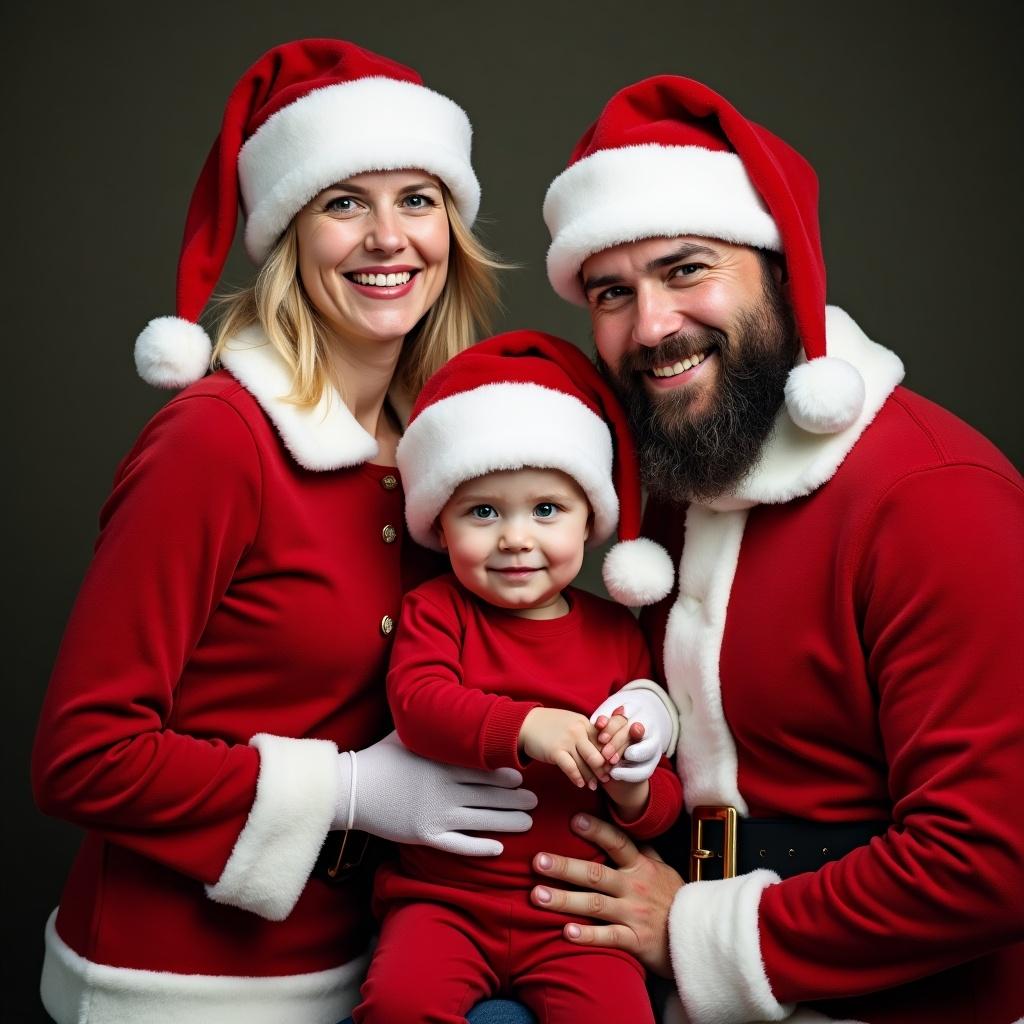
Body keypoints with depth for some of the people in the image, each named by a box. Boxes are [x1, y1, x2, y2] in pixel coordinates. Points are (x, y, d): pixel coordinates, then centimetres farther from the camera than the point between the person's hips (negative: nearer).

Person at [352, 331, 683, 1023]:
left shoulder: (617, 633, 7)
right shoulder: (436, 610, 4)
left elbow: (662, 805, 11)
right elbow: (416, 700, -18)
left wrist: (632, 788, -14)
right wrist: (527, 726, -32)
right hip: (443, 897, -1)